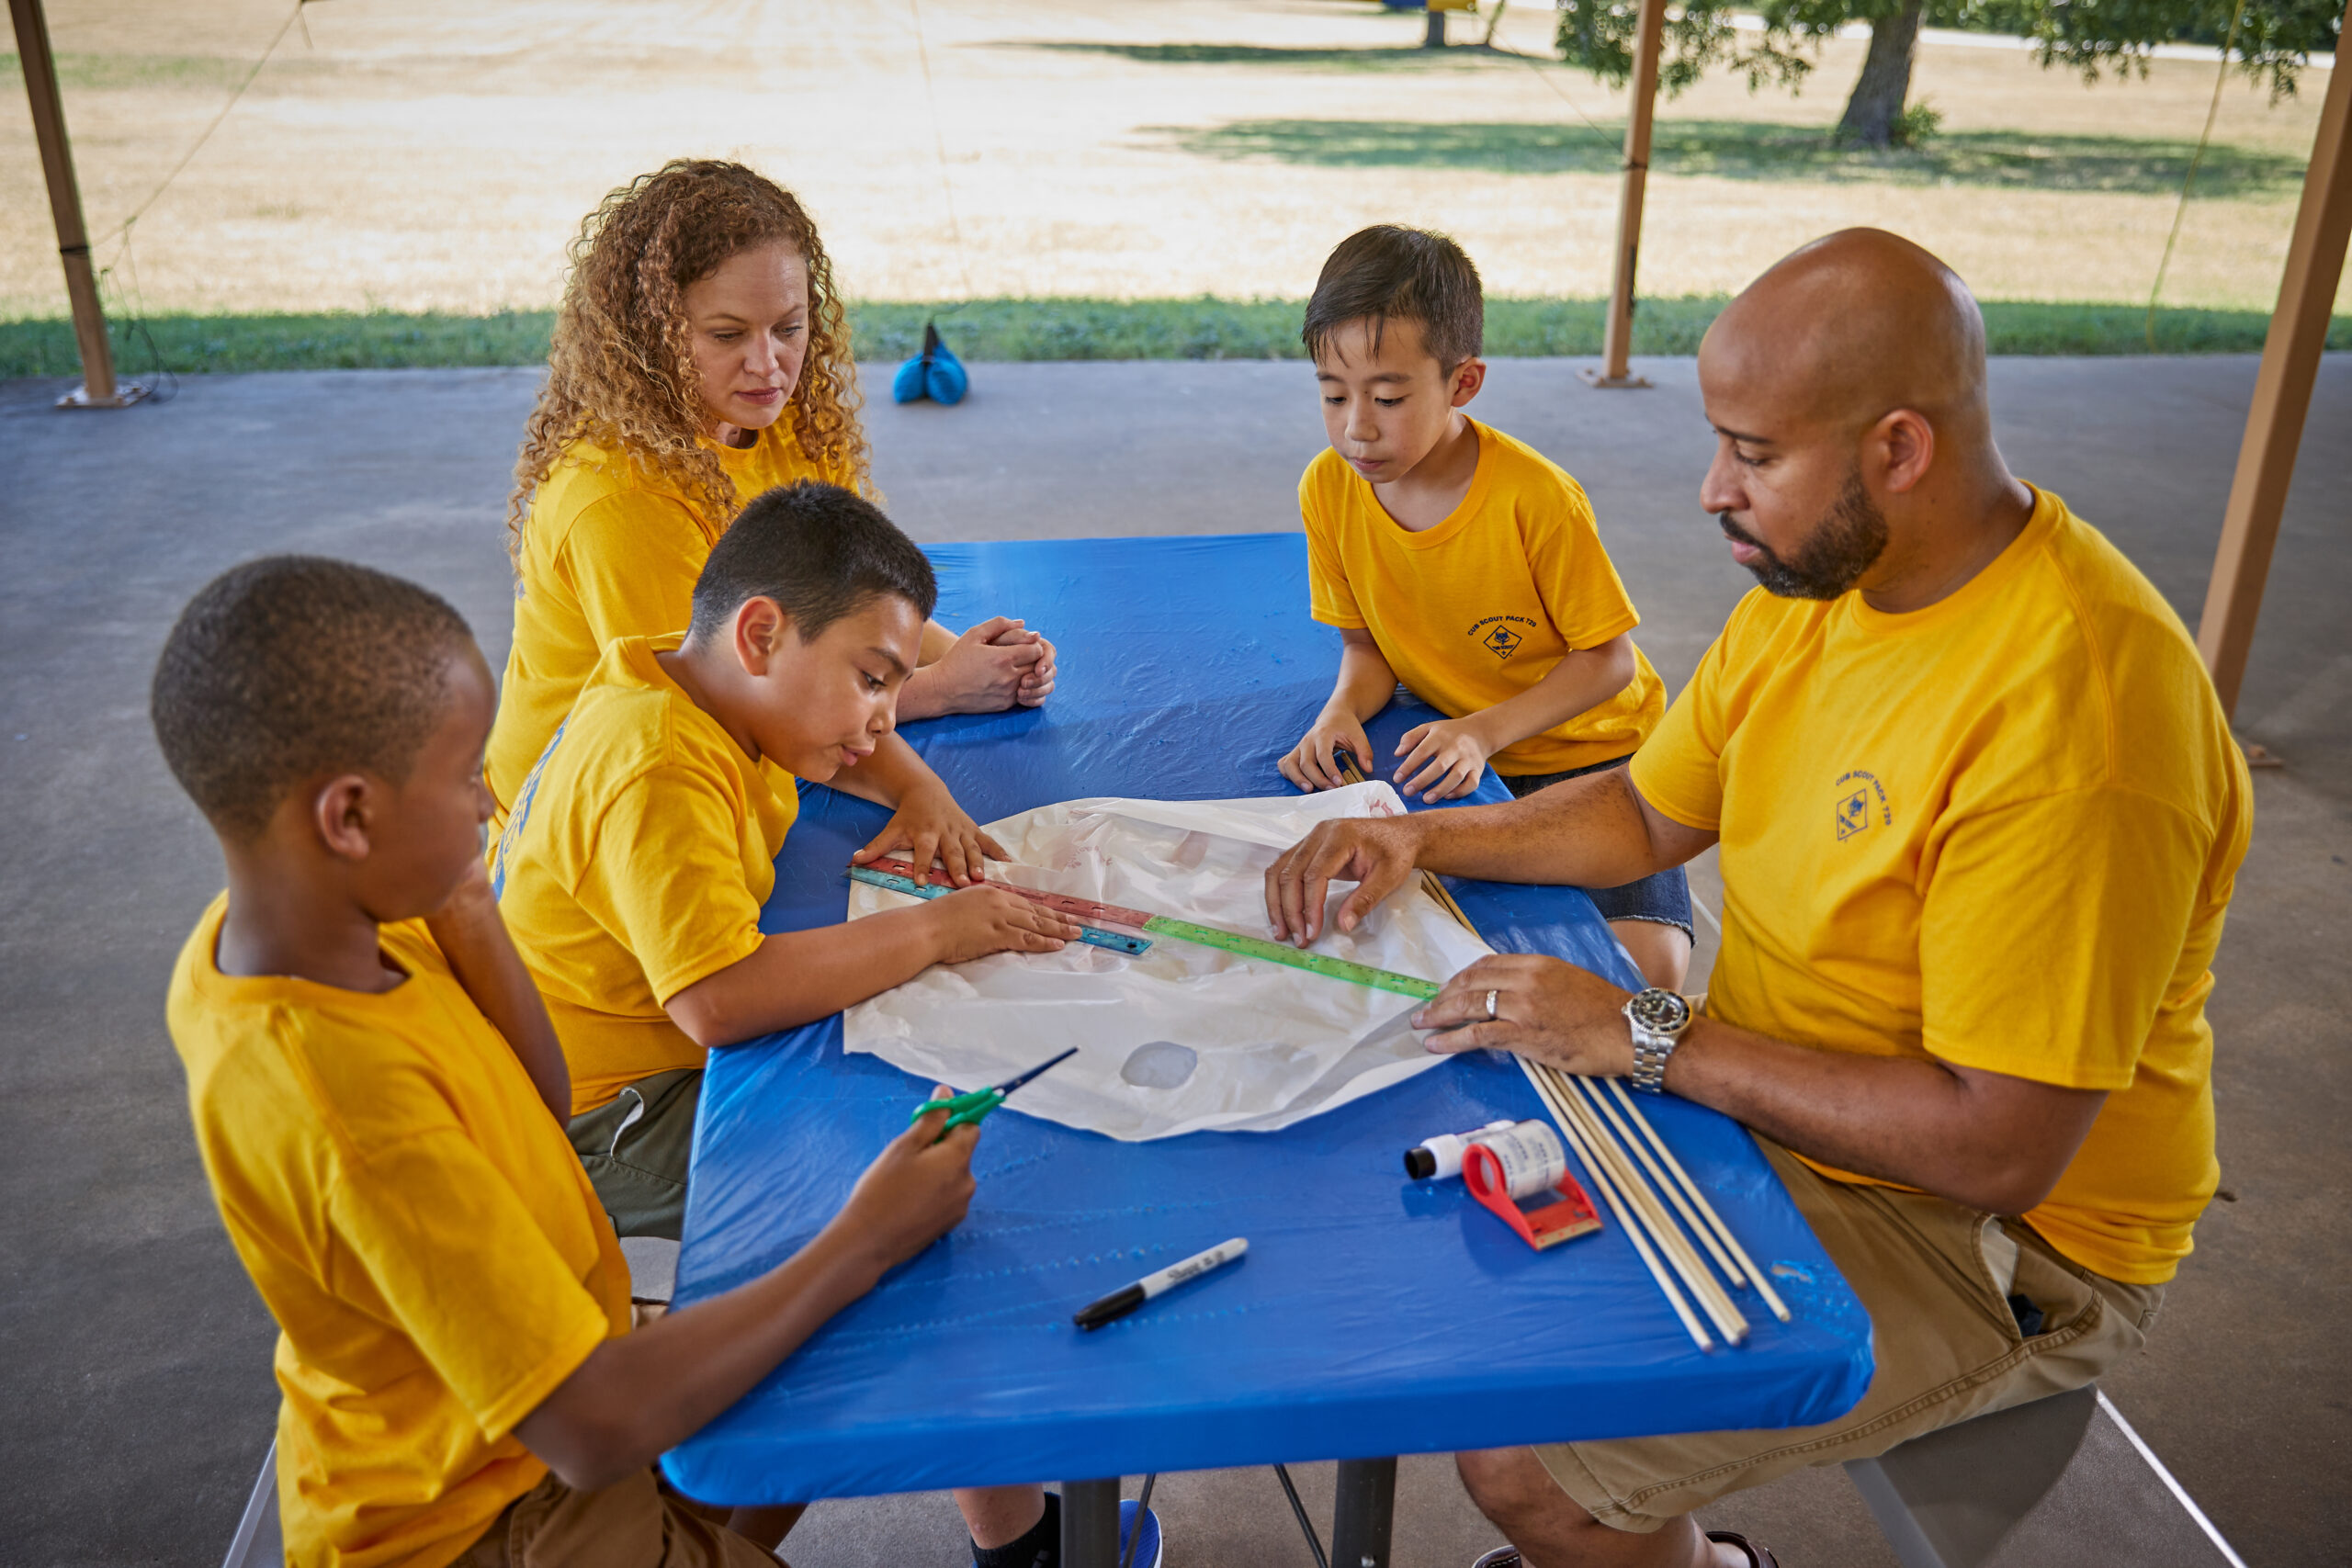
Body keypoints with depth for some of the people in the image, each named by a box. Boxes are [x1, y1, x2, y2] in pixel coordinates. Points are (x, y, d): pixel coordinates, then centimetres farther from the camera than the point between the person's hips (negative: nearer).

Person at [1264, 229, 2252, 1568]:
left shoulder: (2072, 712, -30)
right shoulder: (1821, 577, -1)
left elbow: (1997, 1148, -29)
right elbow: (1647, 816, 10)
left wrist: (1646, 1036, -25)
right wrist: (1418, 840, -4)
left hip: (1995, 1237, -8)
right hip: (1774, 1108, 8)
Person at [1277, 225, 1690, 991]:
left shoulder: (1537, 497, -24)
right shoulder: (1328, 489, -11)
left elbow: (1609, 659, -14)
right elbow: (1367, 646, 1)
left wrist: (1485, 731, -26)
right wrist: (1342, 710, -21)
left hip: (1589, 747, -4)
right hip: (1456, 752, 4)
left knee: (1646, 960, -22)